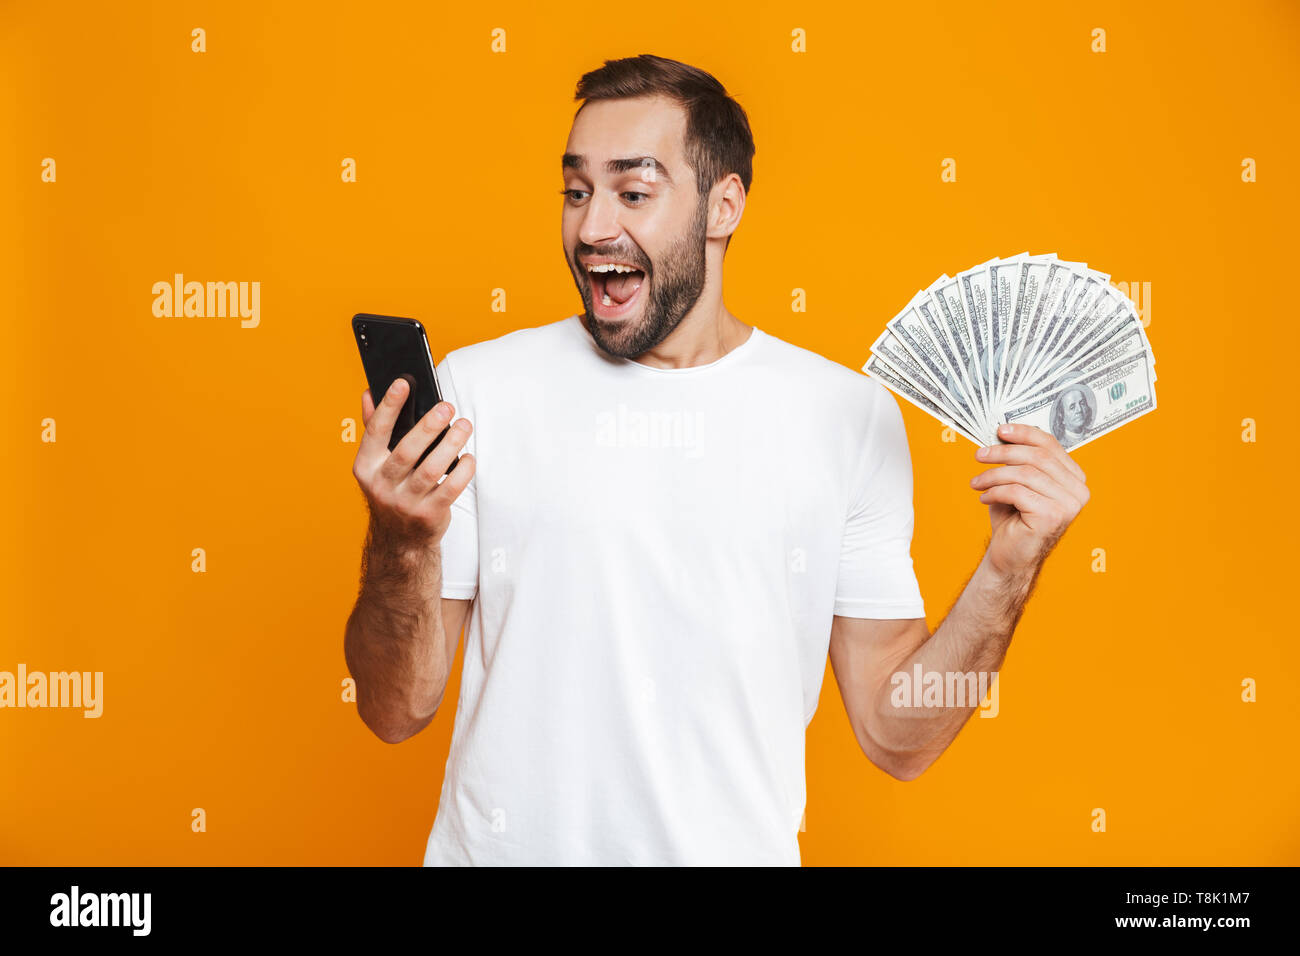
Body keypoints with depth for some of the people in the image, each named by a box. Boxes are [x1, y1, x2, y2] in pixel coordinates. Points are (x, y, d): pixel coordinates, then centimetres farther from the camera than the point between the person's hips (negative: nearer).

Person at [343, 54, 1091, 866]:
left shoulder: (850, 416, -3)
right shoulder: (477, 388, -4)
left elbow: (896, 737, 0)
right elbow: (396, 711, -3)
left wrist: (1008, 574, -12)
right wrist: (401, 547, -19)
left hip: (735, 847, 2)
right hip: (500, 845, -1)